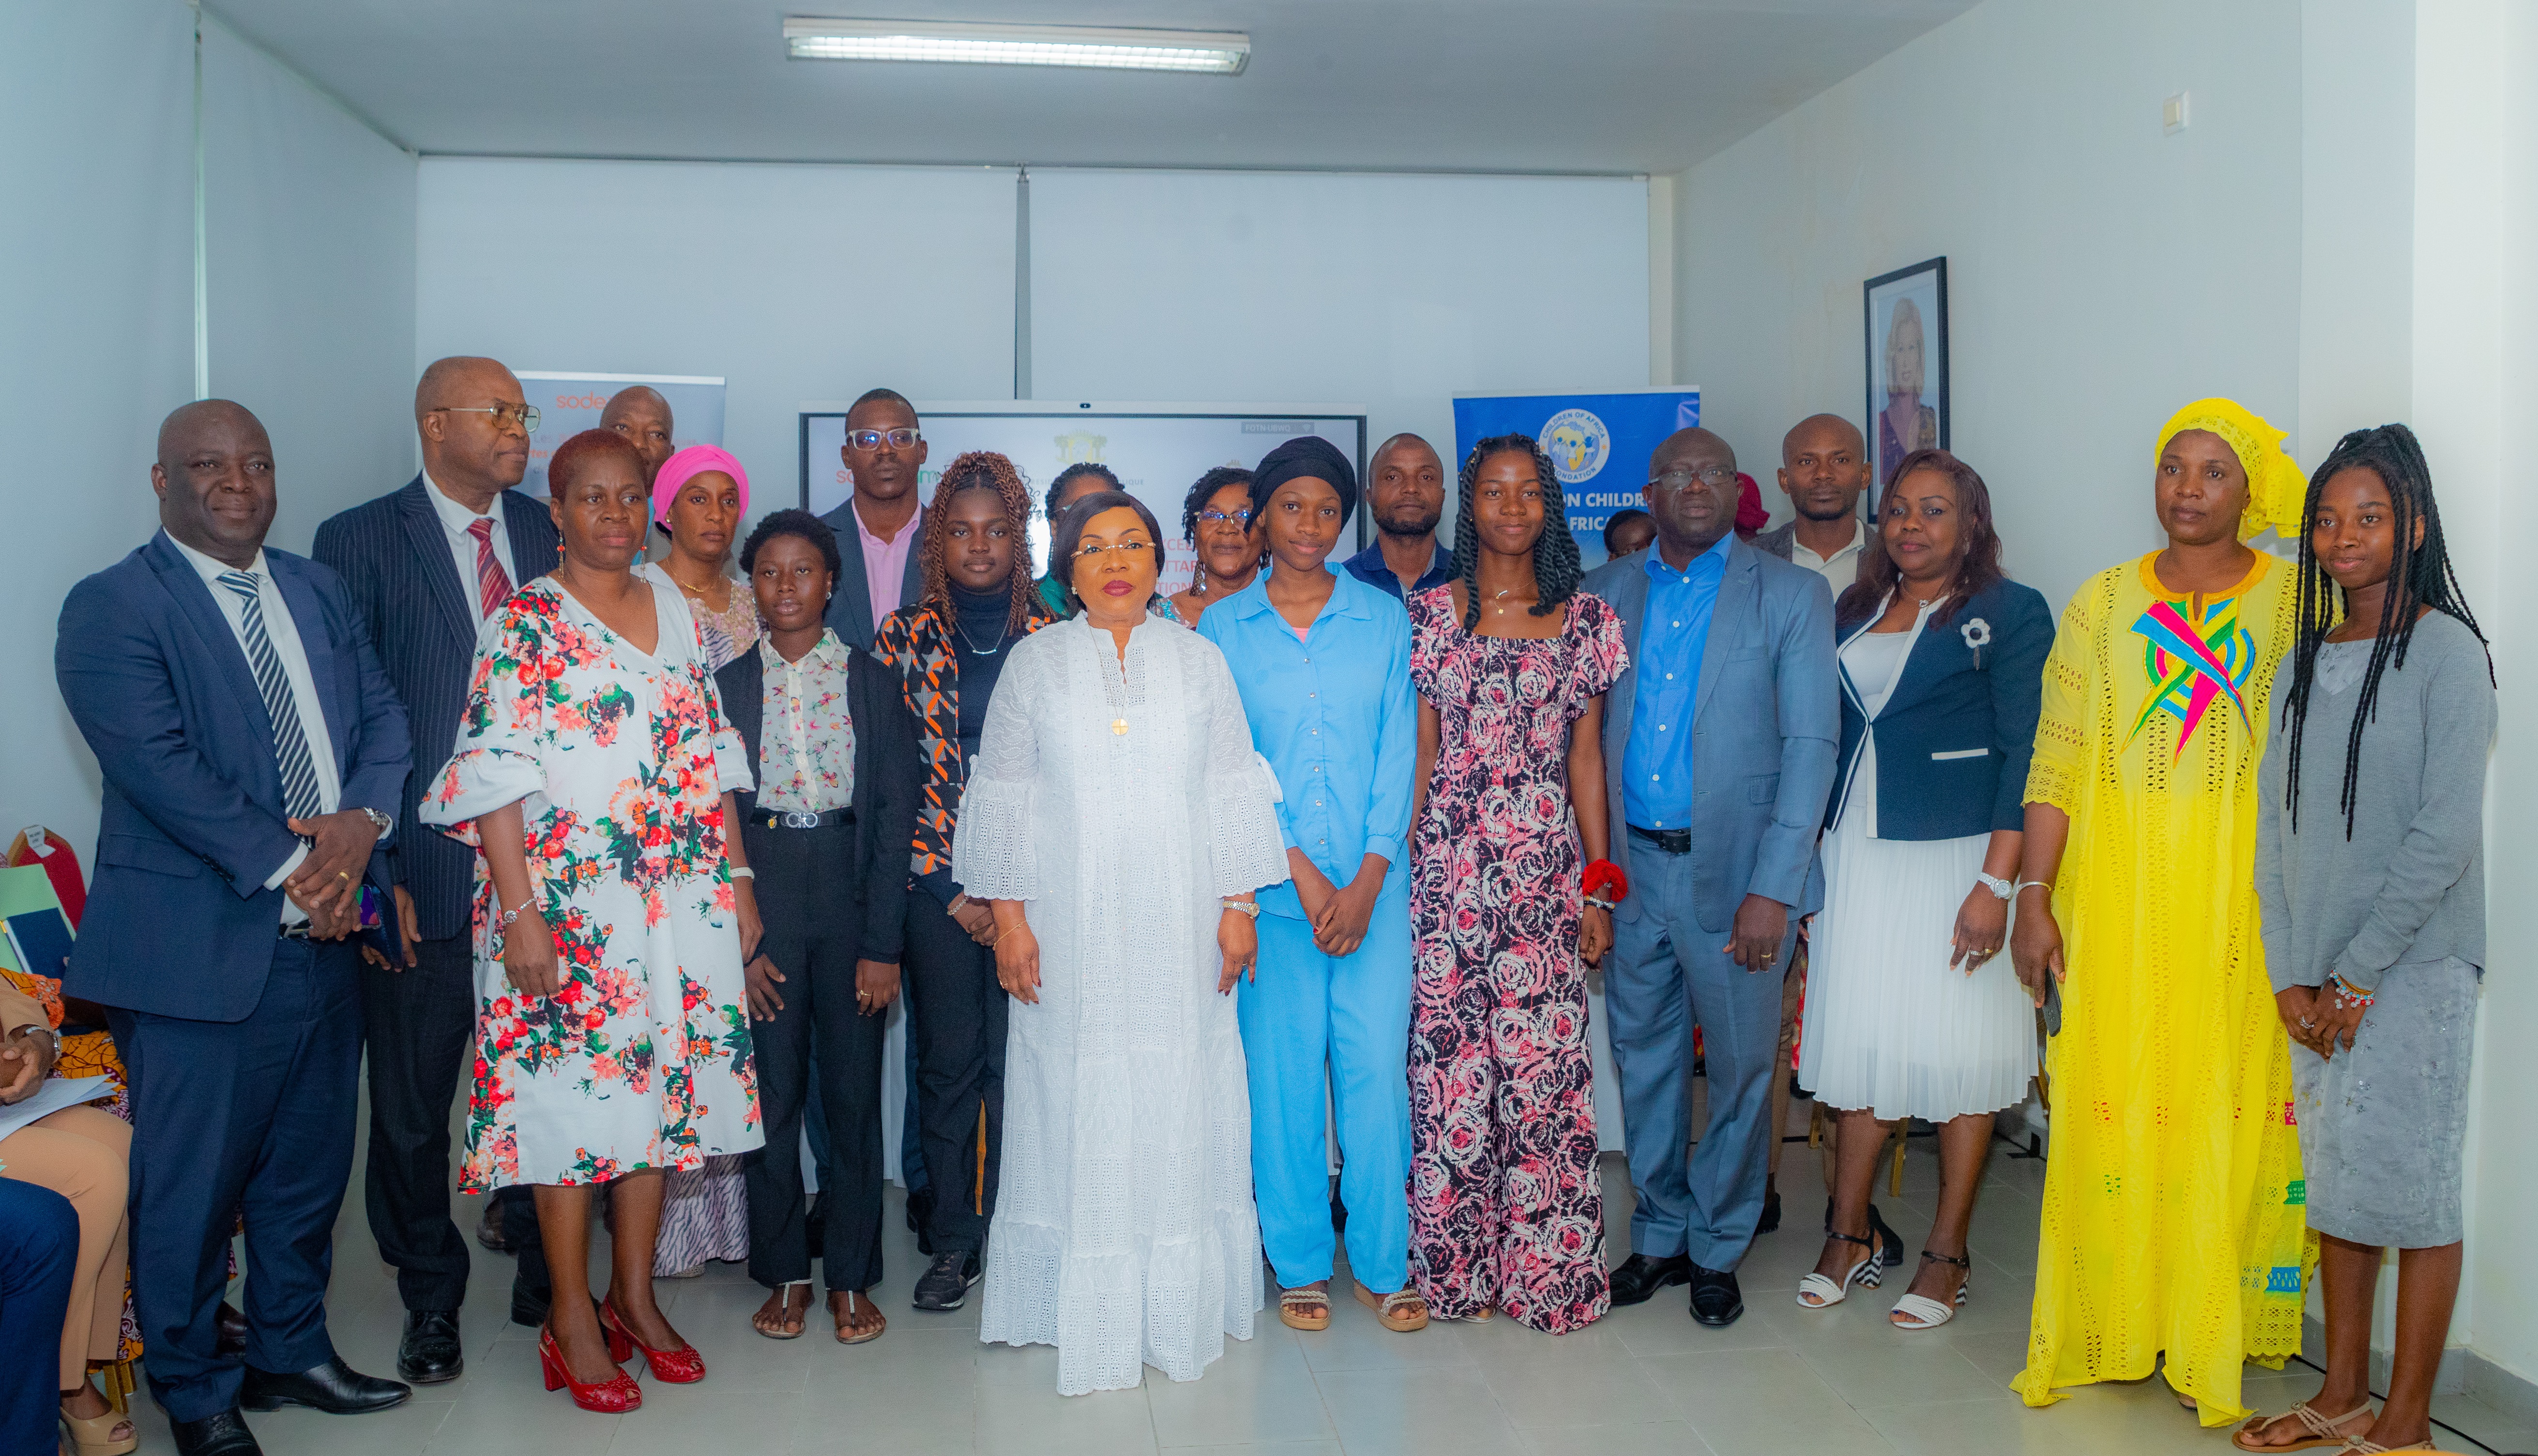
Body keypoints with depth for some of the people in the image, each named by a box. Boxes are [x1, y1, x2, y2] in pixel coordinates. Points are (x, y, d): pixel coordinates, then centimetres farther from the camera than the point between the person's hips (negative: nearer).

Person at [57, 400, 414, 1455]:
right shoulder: (111, 609, -8)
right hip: (199, 951, -6)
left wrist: (360, 821, -11)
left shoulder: (320, 593, 13)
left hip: (325, 936, 6)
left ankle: (290, 1350, 35)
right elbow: (163, 767, -17)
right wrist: (292, 870, -17)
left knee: (308, 1170, 17)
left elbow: (382, 719, 8)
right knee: (191, 1188, 6)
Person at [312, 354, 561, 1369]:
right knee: (413, 1106, 10)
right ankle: (431, 1303, 29)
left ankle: (544, 1275, 29)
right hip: (424, 878, -2)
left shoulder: (552, 536, 9)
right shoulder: (358, 542, -2)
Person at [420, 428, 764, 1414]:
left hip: (682, 901, 5)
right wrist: (520, 912, -17)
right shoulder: (525, 623, -6)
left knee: (661, 1082, 10)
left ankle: (634, 1295, 25)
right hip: (570, 902, -5)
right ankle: (572, 1317, 15)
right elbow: (495, 776, -11)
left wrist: (737, 878, 10)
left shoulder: (677, 614, 11)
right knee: (573, 1091, 1)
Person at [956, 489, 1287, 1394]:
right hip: (1070, 925, -1)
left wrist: (1239, 904, 1)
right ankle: (1085, 1308, 14)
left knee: (1178, 1100, 4)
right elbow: (1002, 795, 3)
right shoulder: (1035, 663, 5)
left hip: (1180, 927, 1)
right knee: (1079, 1100, 2)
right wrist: (1007, 917, -3)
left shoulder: (1198, 659, 8)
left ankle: (1179, 1305, 17)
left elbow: (1233, 787, 7)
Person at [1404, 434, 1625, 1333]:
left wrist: (1599, 888, 4)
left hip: (1546, 870, 0)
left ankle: (1544, 1269, 12)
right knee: (1449, 1064, 2)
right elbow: (1418, 753, 5)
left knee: (1543, 1065, -2)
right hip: (1447, 868, 0)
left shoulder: (1586, 619, 7)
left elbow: (1586, 755, 8)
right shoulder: (1430, 614, 5)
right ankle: (1456, 1266, 17)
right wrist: (1396, 871, 0)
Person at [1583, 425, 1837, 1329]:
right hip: (1630, 868, 3)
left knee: (1741, 1067, 6)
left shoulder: (1792, 596, -1)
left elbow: (1810, 745, -6)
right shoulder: (1604, 594, 8)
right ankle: (1659, 1235, 29)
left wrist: (1773, 888, -13)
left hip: (1734, 871, -3)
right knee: (1645, 1059, 13)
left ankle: (1718, 1249, 24)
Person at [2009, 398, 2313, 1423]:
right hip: (2116, 900, 1)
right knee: (2110, 1107, 3)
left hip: (2242, 903, -1)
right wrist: (2033, 896, -4)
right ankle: (2104, 1329, 16)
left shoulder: (2295, 602, 3)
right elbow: (2056, 764, 3)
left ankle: (2210, 1335, 16)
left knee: (2227, 1113, 1)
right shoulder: (2103, 604, 7)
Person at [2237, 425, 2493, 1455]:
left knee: (2413, 1189, 1)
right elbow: (2275, 821, 7)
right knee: (2332, 1184, 12)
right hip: (2316, 978, 6)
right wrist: (2290, 974, -1)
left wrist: (2357, 971, -12)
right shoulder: (2307, 657, 10)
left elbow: (2447, 833, -13)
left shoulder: (2446, 652, -7)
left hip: (2412, 969, -5)